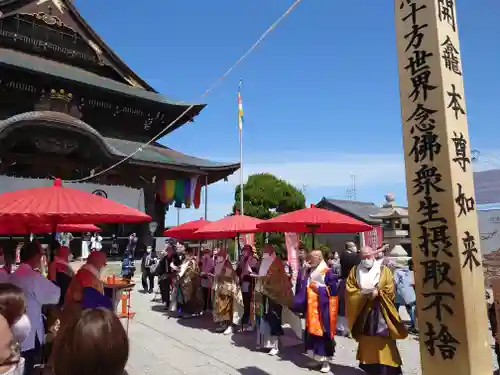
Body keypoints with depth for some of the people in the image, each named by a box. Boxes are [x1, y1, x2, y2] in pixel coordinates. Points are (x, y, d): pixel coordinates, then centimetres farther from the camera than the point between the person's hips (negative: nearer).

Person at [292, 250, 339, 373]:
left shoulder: (327, 272, -9)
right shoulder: (308, 272, 11)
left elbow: (333, 289, -11)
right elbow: (300, 284, 3)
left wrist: (319, 288, -15)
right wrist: (304, 270, -5)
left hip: (323, 308, -7)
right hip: (311, 307, 7)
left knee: (323, 331, -3)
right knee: (311, 331, 11)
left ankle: (325, 360, 7)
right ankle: (316, 357, 24)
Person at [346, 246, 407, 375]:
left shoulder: (384, 270, 2)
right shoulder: (355, 271, 6)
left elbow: (390, 290, -3)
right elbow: (350, 289, 1)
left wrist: (377, 293, -18)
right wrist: (362, 293, -15)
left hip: (380, 312, -2)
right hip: (362, 312, 2)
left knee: (383, 343, -5)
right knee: (366, 342, 8)